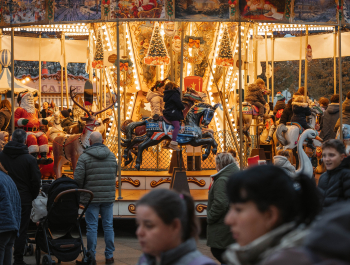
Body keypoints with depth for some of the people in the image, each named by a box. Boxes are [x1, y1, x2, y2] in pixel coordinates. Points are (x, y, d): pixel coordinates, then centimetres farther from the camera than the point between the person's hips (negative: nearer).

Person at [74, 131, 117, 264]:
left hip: (92, 197, -3)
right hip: (108, 197, 3)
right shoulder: (111, 156, 6)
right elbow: (114, 175, 11)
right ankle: (109, 256, 11)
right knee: (108, 226, 8)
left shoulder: (84, 157, -8)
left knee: (92, 227, 2)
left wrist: (80, 192, 7)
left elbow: (78, 178, -11)